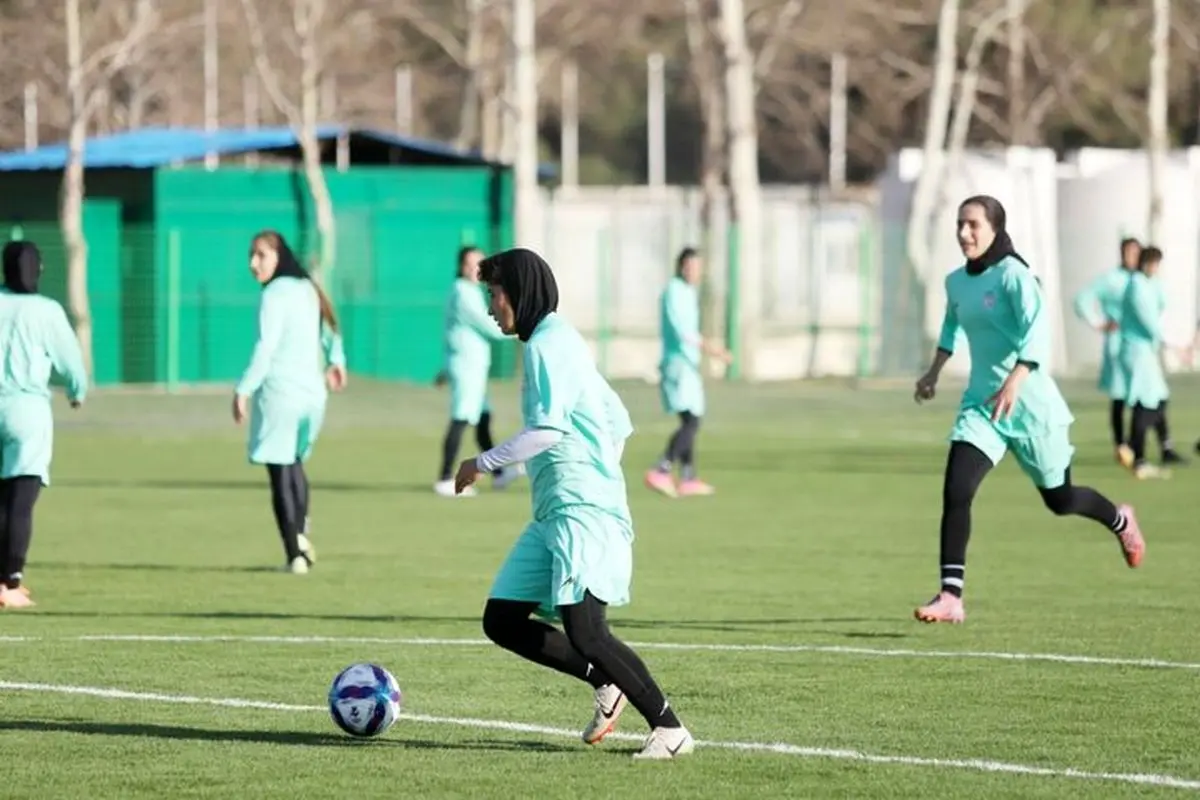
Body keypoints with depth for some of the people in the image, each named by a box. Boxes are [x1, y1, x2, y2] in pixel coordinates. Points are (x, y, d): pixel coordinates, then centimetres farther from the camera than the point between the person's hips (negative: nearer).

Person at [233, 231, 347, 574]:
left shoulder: (275, 294, -11)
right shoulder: (307, 289, 14)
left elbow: (266, 348, -21)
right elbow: (330, 329, 30)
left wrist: (243, 390, -23)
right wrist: (336, 360, 45)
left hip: (279, 390, -8)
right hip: (311, 390, 8)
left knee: (280, 471, -4)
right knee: (294, 463, 24)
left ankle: (295, 554, -10)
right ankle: (301, 532, 8)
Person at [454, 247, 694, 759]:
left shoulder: (547, 343, -9)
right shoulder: (561, 341, 22)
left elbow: (547, 429, -20)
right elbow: (619, 424, 25)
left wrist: (483, 463, -10)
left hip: (582, 511, -10)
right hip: (554, 512, 10)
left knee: (583, 630, -18)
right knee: (501, 621, 5)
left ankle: (669, 728, -13)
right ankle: (606, 684, 10)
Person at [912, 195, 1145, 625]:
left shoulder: (1013, 275, -16)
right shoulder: (956, 282, 5)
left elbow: (1037, 331, -28)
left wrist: (1015, 382, -41)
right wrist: (934, 371, 23)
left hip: (1029, 401, -5)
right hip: (981, 400, 5)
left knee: (1059, 499, 13)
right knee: (955, 492, -16)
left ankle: (1121, 523, 46)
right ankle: (950, 596, -17)